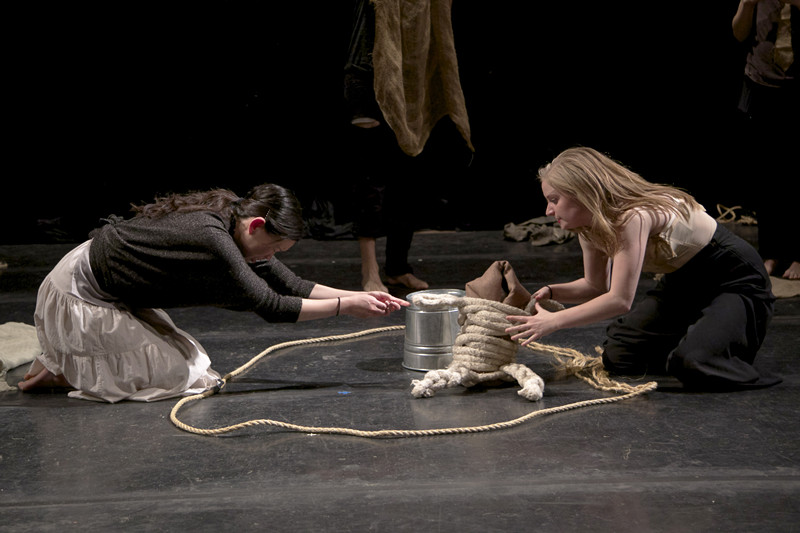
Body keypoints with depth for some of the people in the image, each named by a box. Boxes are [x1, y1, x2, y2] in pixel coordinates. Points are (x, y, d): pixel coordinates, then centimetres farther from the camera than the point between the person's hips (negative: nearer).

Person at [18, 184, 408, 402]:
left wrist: (359, 296, -5)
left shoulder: (231, 221, -2)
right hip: (79, 292, -10)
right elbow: (269, 305, -29)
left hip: (113, 290, 10)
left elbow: (290, 285, 2)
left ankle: (65, 361, 16)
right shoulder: (211, 238, -32)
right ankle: (61, 372, 1)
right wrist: (346, 306, -24)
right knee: (176, 374, -10)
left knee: (193, 362, 11)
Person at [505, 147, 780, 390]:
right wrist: (550, 292, -11)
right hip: (683, 281, 9)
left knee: (693, 363, -30)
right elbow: (596, 286, 7)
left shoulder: (633, 217, -33)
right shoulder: (590, 226, -4)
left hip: (739, 282, -8)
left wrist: (552, 322, -33)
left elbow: (620, 299, -34)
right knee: (617, 358, -2)